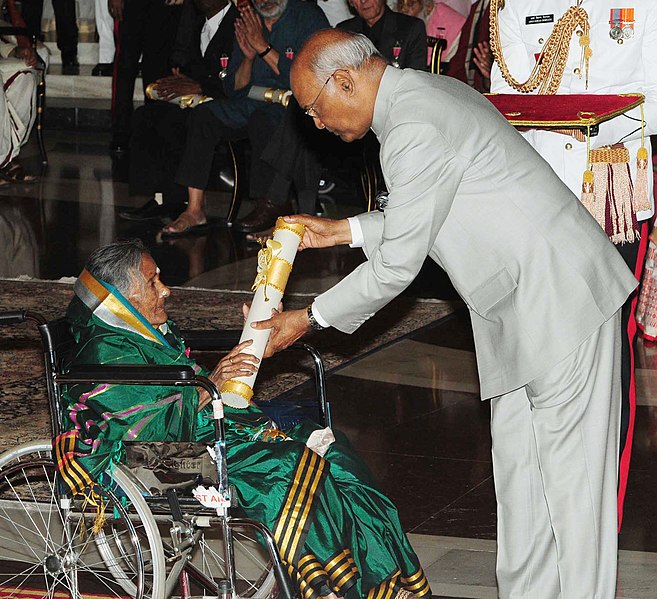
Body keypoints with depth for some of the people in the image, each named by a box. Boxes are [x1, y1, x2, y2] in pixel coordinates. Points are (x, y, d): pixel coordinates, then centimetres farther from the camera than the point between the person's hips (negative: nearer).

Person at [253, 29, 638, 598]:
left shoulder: (415, 134, -21)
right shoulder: (430, 91, 11)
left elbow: (396, 267, -16)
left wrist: (309, 319, -3)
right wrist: (344, 229, 20)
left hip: (560, 300, -11)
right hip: (524, 302, 11)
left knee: (568, 472, -3)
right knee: (519, 467, 15)